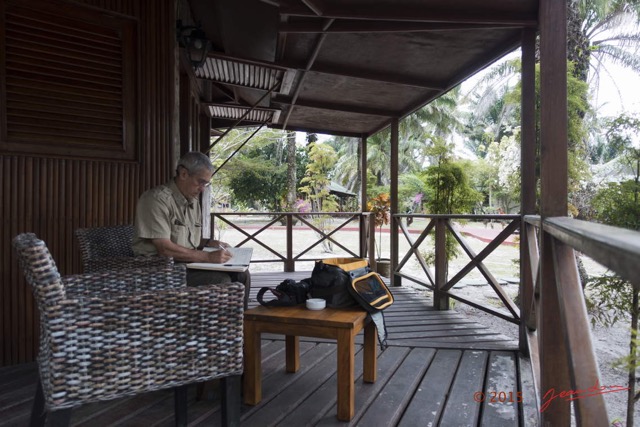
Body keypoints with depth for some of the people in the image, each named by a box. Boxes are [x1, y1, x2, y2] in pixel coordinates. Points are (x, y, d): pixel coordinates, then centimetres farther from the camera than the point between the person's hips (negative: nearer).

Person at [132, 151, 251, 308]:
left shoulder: (193, 200, 12)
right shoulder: (157, 199, -15)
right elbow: (164, 248, -23)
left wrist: (209, 243, 3)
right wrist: (208, 257, -26)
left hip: (188, 264, 8)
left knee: (241, 274, -7)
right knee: (221, 281, -25)